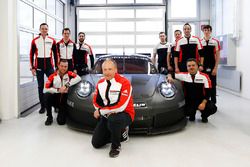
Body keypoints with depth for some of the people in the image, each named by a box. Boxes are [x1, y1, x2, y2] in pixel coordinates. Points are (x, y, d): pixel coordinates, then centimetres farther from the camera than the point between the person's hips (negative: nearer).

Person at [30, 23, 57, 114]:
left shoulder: (52, 40, 5)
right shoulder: (35, 41, 3)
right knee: (40, 86, 6)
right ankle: (42, 106, 14)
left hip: (50, 66, 0)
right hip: (39, 66, 0)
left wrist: (57, 66, 5)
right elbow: (31, 55, 4)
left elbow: (55, 54, 9)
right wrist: (32, 67, 0)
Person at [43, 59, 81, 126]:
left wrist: (67, 85, -28)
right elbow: (46, 89, -11)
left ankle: (61, 114, 27)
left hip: (64, 100, -1)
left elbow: (78, 78, -23)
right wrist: (58, 90, -21)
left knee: (61, 121, -14)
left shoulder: (69, 74, -4)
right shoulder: (53, 76, -5)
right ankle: (49, 117, -10)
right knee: (47, 95, -33)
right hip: (55, 97, 1)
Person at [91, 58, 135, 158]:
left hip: (124, 114, -6)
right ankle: (120, 130, 23)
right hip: (107, 116, 6)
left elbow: (121, 106, -29)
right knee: (96, 143, 4)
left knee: (113, 120, -42)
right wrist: (108, 111, -15)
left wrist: (100, 111, -20)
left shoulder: (124, 82, -21)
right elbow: (96, 102, 5)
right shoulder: (100, 83, 0)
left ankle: (116, 146, -12)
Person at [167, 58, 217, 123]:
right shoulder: (183, 75, -2)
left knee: (213, 108, -24)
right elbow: (171, 74, 6)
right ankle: (192, 115, 13)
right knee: (187, 112, -29)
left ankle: (204, 116, 13)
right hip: (188, 102, 0)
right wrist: (169, 77, -19)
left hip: (201, 100, 0)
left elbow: (208, 92, -6)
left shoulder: (204, 76, -6)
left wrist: (204, 102, -20)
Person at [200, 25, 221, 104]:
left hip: (212, 68, -1)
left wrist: (215, 68, -8)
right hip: (202, 68, 2)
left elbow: (217, 56, -1)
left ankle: (213, 103, 14)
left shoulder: (215, 42, -1)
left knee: (212, 85, 4)